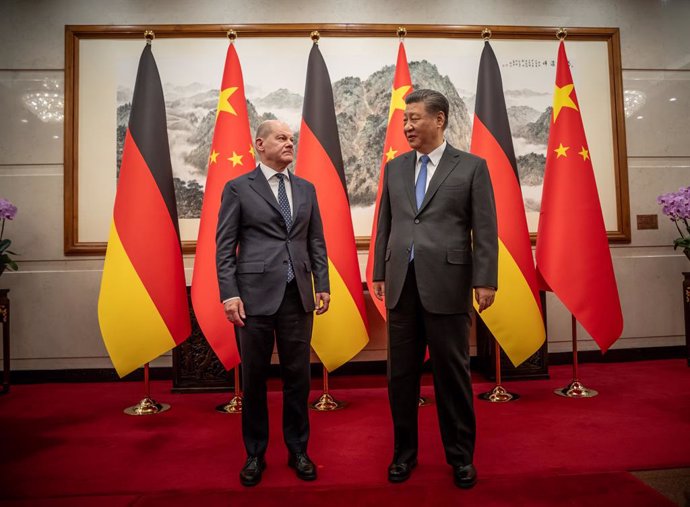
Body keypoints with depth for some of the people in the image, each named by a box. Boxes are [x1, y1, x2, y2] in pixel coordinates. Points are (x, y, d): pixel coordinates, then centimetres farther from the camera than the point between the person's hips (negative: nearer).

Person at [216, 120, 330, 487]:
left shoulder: (306, 188, 13)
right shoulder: (238, 188, 2)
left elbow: (316, 242, 12)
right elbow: (224, 246, -2)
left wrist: (322, 285, 5)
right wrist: (229, 293, -10)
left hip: (298, 295, 3)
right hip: (255, 294, -3)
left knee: (298, 375, 10)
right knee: (254, 378, 9)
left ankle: (297, 450, 27)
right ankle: (255, 454, 27)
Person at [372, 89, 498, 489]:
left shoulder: (472, 167, 1)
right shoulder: (395, 168, 12)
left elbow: (485, 230, -2)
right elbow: (386, 225, 13)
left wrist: (485, 280, -8)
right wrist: (380, 272, 11)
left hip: (447, 284, -3)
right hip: (402, 284, 4)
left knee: (453, 372, 8)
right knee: (401, 373, 11)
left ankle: (460, 455, 27)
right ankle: (404, 452, 29)